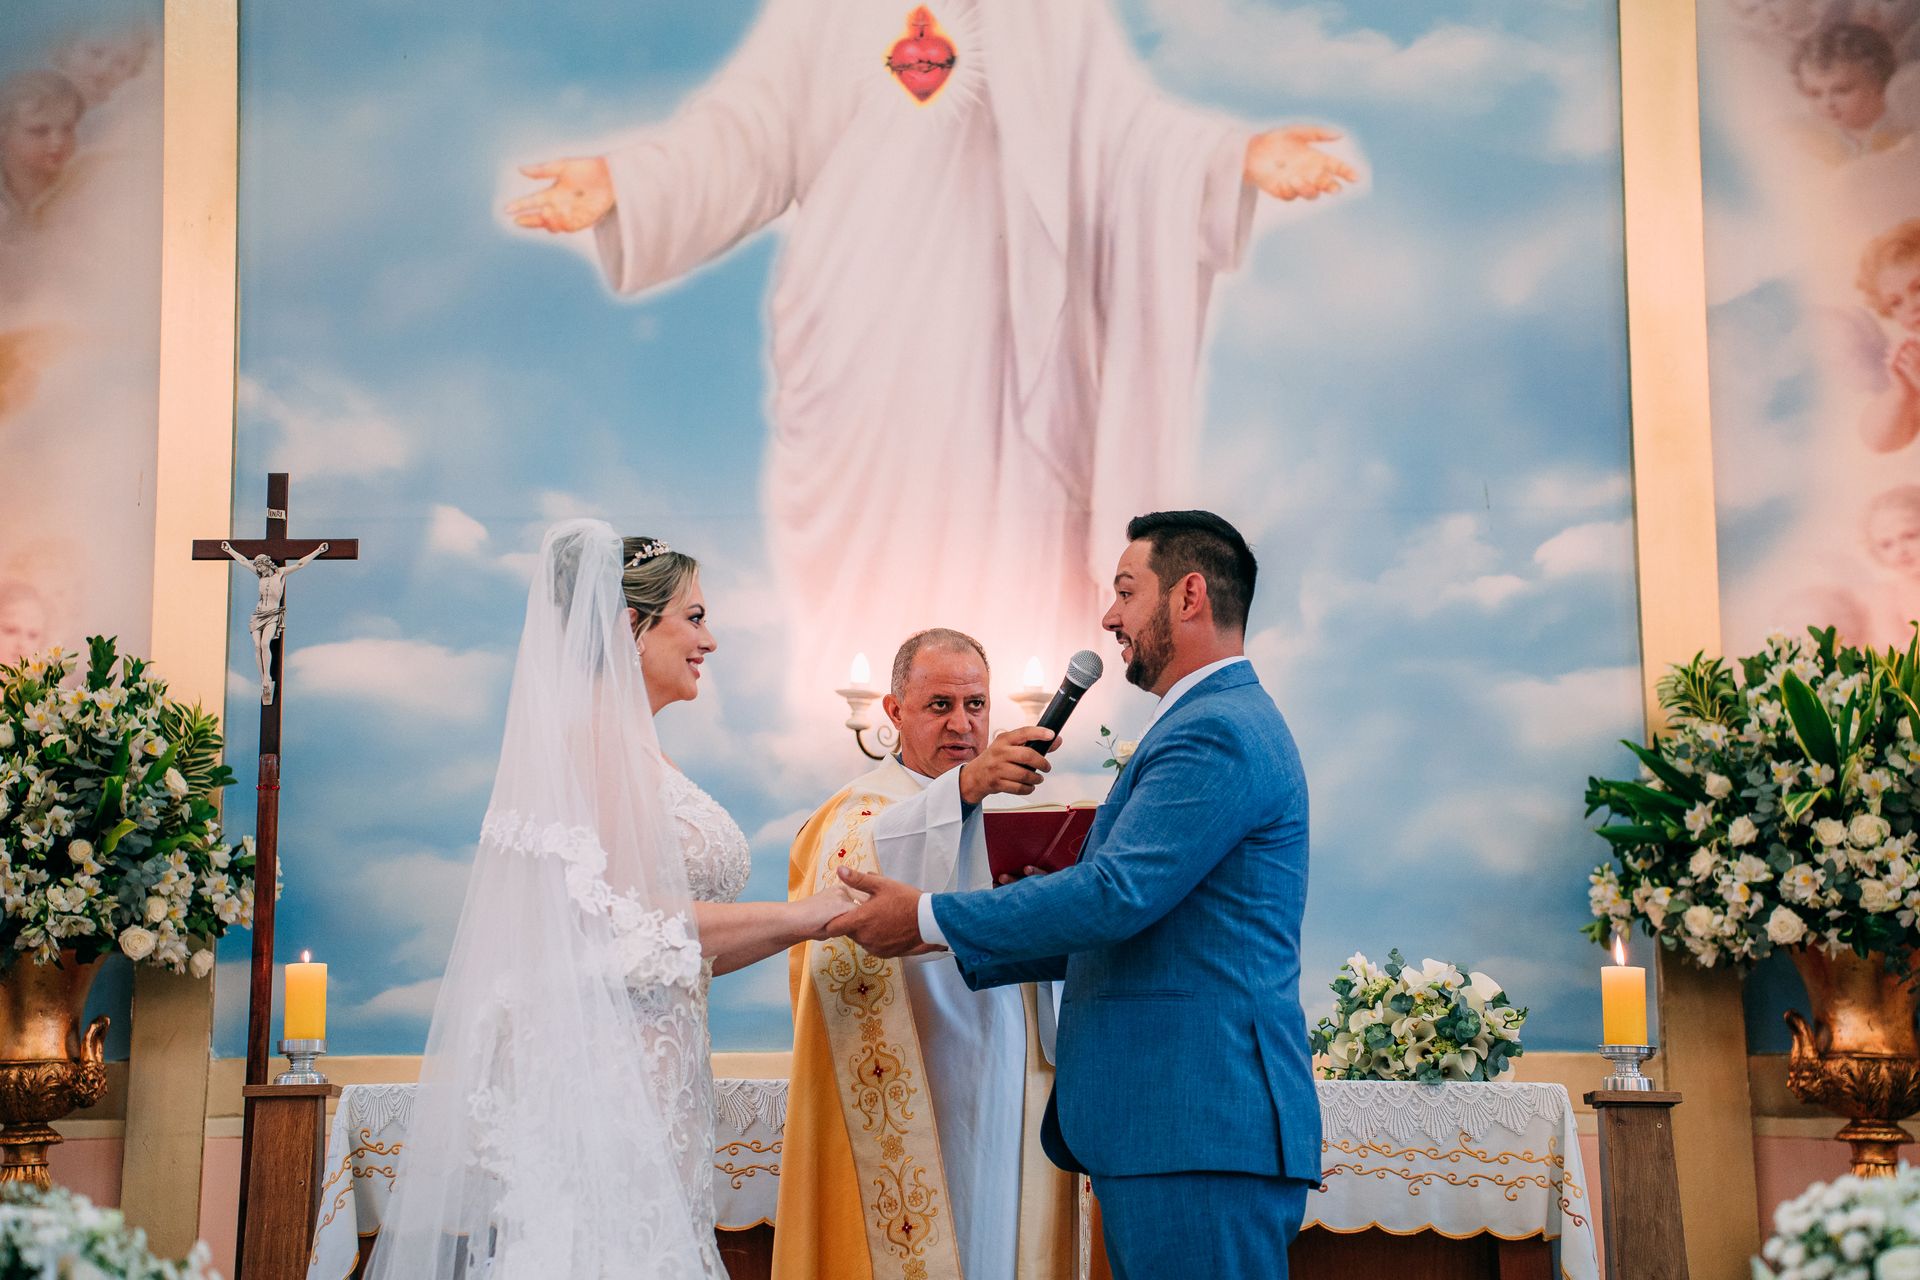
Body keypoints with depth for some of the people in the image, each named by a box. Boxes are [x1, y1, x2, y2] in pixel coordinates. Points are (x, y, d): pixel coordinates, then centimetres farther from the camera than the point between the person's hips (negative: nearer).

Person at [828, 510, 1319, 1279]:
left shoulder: (1218, 732, -13)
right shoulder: (1221, 723, 21)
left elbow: (1115, 896, -22)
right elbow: (1130, 924, 22)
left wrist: (931, 919, -13)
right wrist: (953, 945, 19)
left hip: (1201, 1130, -10)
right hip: (1183, 1126, 10)